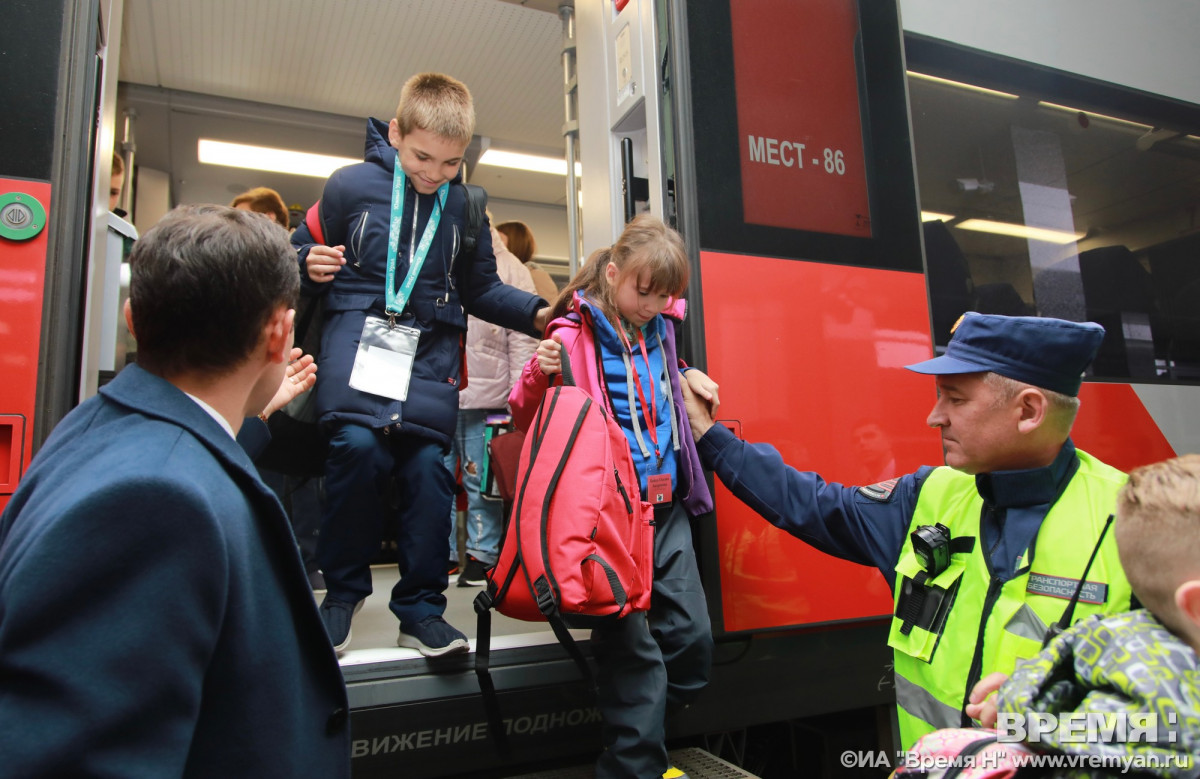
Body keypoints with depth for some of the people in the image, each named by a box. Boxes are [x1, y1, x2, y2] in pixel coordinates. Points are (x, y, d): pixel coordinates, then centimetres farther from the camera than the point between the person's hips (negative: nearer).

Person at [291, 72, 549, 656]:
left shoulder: (466, 206, 12)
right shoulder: (353, 185, 5)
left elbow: (480, 290, 18)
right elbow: (305, 245, 15)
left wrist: (535, 313, 5)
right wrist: (310, 264, -9)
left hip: (431, 353, 2)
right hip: (358, 338, -2)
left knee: (428, 464, -9)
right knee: (359, 446, -21)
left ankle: (420, 609, 7)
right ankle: (343, 589, 3)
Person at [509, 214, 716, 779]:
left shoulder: (659, 329, 11)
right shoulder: (574, 335, -7)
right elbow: (526, 420, -3)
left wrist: (690, 384, 14)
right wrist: (539, 375, -20)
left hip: (666, 506, 7)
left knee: (693, 642, 8)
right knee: (634, 652, -4)